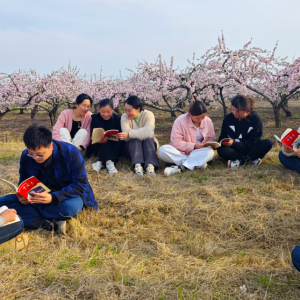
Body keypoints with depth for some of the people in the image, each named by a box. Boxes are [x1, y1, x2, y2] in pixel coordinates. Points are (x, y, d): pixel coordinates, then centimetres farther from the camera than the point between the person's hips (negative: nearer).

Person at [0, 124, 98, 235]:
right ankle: (51, 225, -29)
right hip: (40, 198, 4)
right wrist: (22, 196, -22)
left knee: (71, 207, -41)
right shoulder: (26, 156, -10)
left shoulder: (70, 153, -22)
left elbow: (80, 185, -21)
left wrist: (53, 197, -35)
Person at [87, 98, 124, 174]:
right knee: (104, 141, -32)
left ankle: (101, 162, -36)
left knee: (121, 142, -30)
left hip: (114, 146, 1)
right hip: (99, 146, -1)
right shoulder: (95, 118, -2)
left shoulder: (118, 118, -1)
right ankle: (109, 162, -42)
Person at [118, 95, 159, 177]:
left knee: (147, 139, -32)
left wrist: (129, 134, -40)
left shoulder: (148, 115, -9)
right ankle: (137, 165, -53)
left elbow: (148, 131, -29)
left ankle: (150, 165, -52)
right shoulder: (125, 117, -4)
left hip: (148, 145, 0)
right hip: (132, 147, 0)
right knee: (135, 140, -31)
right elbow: (126, 132, -23)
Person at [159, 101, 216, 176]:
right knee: (163, 150, -31)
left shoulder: (208, 121, 0)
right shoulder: (180, 121, -12)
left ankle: (181, 167, -37)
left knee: (210, 152, -32)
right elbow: (176, 142, -15)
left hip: (198, 153, 2)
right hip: (180, 153, -1)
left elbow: (211, 138, 12)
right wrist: (193, 146, -22)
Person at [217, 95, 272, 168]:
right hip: (234, 150, 1)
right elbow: (223, 137, 4)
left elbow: (253, 142, -12)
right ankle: (253, 159, -30)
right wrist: (222, 142, -21)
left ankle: (241, 161, -32)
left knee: (268, 143, -28)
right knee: (221, 150, -31)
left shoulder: (255, 119, -10)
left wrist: (234, 143, -25)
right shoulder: (228, 119, -3)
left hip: (250, 149, -1)